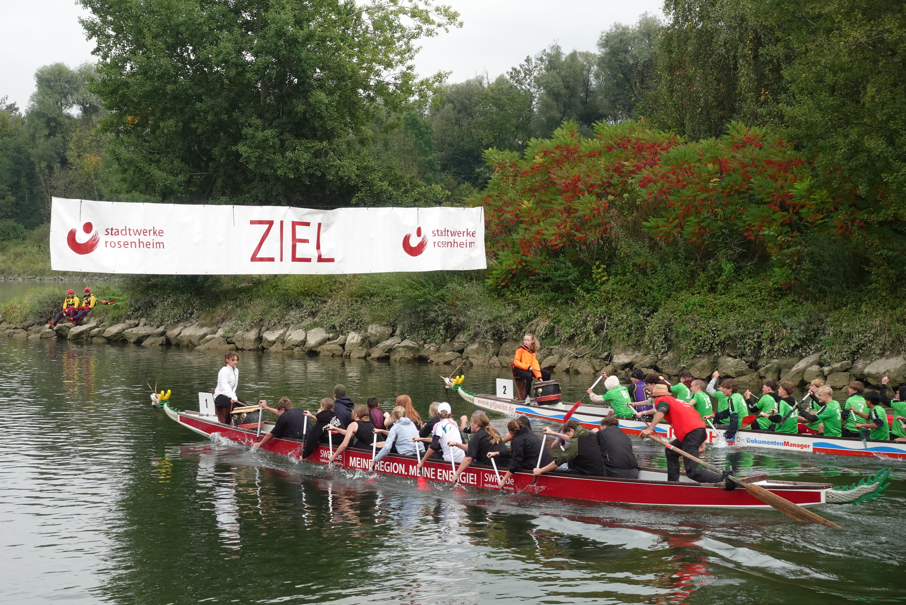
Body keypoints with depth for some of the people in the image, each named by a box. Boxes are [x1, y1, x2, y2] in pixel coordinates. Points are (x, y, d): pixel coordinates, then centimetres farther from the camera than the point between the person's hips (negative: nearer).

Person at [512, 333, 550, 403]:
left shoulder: (532, 351, 11)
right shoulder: (520, 349, -6)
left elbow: (535, 364, 1)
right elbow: (516, 362, -13)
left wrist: (539, 376, -12)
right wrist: (527, 367, -24)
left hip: (529, 370, 7)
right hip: (518, 370, -7)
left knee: (547, 374, -3)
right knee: (529, 376, -40)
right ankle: (527, 396, -28)